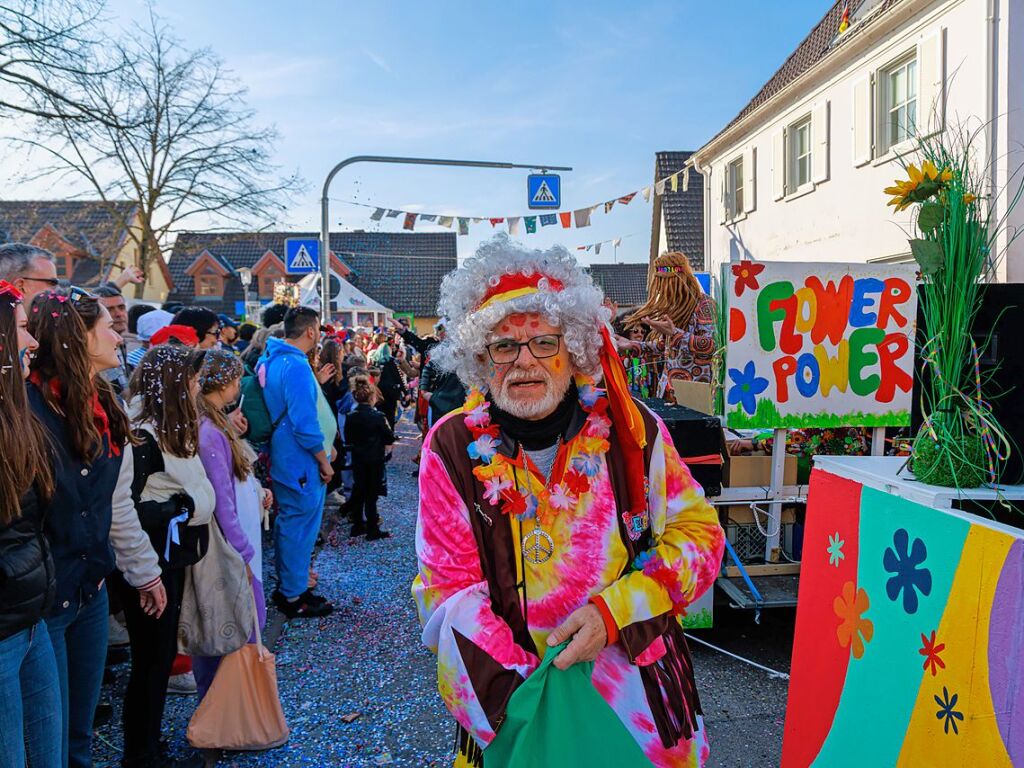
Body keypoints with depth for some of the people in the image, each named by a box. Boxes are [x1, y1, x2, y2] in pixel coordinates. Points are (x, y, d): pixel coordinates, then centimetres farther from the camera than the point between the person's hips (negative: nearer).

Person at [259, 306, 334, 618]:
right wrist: (324, 461, -15)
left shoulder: (270, 359, 8)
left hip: (281, 459, 10)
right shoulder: (296, 367, -22)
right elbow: (305, 423, -24)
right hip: (301, 463, -10)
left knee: (287, 522, 20)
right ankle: (294, 596, 13)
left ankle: (286, 585, 33)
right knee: (301, 526, 2)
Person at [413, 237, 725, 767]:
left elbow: (699, 532, -4)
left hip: (637, 684, 1)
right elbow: (449, 589, -10)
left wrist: (614, 611, -18)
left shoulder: (633, 430, -8)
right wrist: (519, 687, -22)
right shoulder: (452, 447, -10)